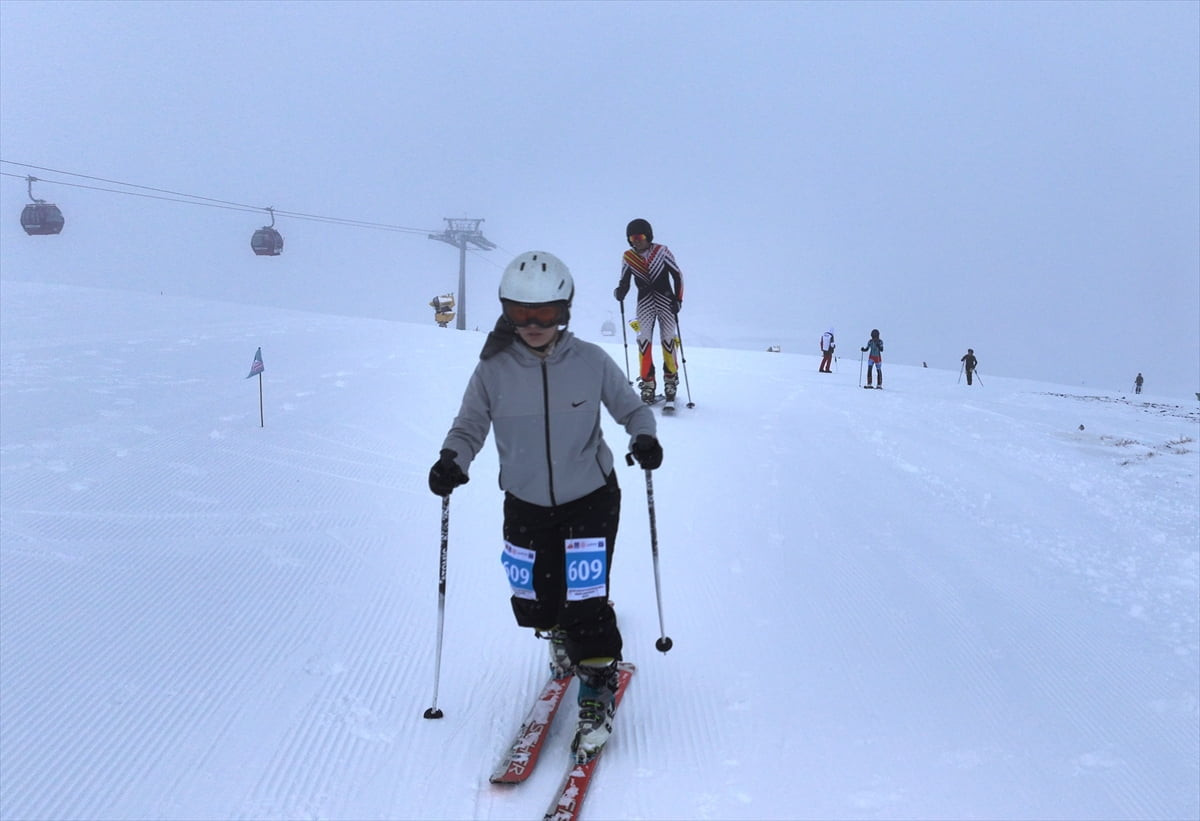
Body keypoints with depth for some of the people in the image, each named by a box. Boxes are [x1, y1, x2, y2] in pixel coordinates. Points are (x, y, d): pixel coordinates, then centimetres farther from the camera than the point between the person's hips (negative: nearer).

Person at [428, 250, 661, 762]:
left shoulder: (591, 362, -11)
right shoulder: (493, 370, -10)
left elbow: (630, 407, 2)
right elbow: (470, 425, 0)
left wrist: (644, 437, -19)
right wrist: (452, 460, -20)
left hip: (590, 501, -2)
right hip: (526, 507, 2)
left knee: (584, 604, -8)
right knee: (534, 603, 11)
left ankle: (597, 691, 15)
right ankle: (560, 640, 47)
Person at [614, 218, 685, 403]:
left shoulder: (662, 251, -6)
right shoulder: (628, 258, 2)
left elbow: (677, 275, -1)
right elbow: (624, 282, 6)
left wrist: (678, 299, -8)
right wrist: (619, 292, -17)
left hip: (666, 301, -2)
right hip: (645, 303, 2)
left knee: (668, 338, -3)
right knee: (644, 339, -9)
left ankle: (671, 379, 11)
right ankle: (647, 382, -3)